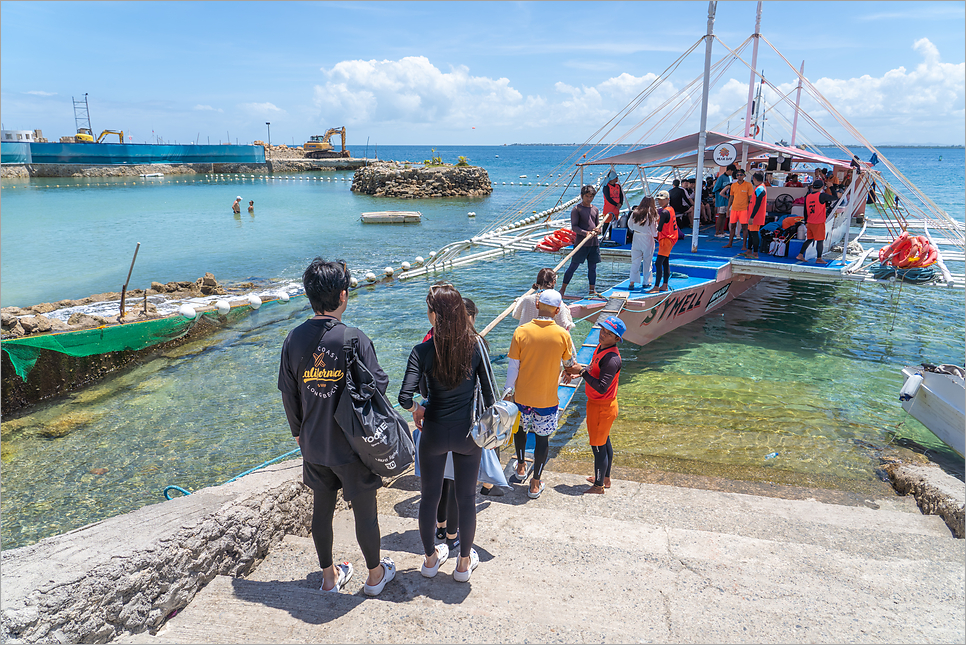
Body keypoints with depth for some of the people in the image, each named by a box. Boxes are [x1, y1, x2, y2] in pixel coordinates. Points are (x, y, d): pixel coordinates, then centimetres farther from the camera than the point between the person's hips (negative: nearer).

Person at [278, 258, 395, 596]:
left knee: (322, 509, 20)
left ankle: (329, 576, 37)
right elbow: (377, 387, -15)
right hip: (353, 445, -4)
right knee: (365, 512, 14)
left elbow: (288, 394, 2)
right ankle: (375, 574, 33)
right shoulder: (355, 338, -20)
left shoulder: (294, 339, -6)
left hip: (314, 445, 4)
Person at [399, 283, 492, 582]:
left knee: (429, 496, 19)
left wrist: (417, 408, 1)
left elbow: (405, 397, -22)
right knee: (466, 497, 16)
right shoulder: (476, 346, -11)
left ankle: (431, 558, 37)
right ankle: (465, 562, 33)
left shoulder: (423, 351, -16)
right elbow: (489, 392, -6)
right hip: (468, 433, 1)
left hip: (434, 432, -1)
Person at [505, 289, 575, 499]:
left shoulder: (521, 331, -12)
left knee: (520, 429, 26)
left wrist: (508, 391, 6)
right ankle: (535, 484, 19)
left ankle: (521, 468, 38)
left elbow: (513, 366, -7)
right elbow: (568, 362, 8)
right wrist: (571, 369, 32)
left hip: (522, 395, 1)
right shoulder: (562, 335, -10)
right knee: (542, 438, 11)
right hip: (547, 398, -1)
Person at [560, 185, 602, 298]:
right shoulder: (576, 209, -3)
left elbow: (598, 225, 17)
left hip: (594, 242, 5)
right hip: (581, 242, -5)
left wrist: (597, 231, -6)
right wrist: (585, 233, -24)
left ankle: (592, 289, 16)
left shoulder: (595, 209, 14)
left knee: (592, 267, 8)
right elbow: (574, 227, -9)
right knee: (573, 266, -3)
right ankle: (563, 289, 5)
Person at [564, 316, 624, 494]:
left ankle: (598, 486, 20)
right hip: (597, 404, 10)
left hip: (602, 407, -10)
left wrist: (582, 372, -27)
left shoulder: (612, 359, -29)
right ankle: (605, 478, 41)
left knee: (598, 446, 4)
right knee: (604, 442, 23)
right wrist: (580, 370, 1)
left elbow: (601, 387, -31)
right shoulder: (600, 347, 2)